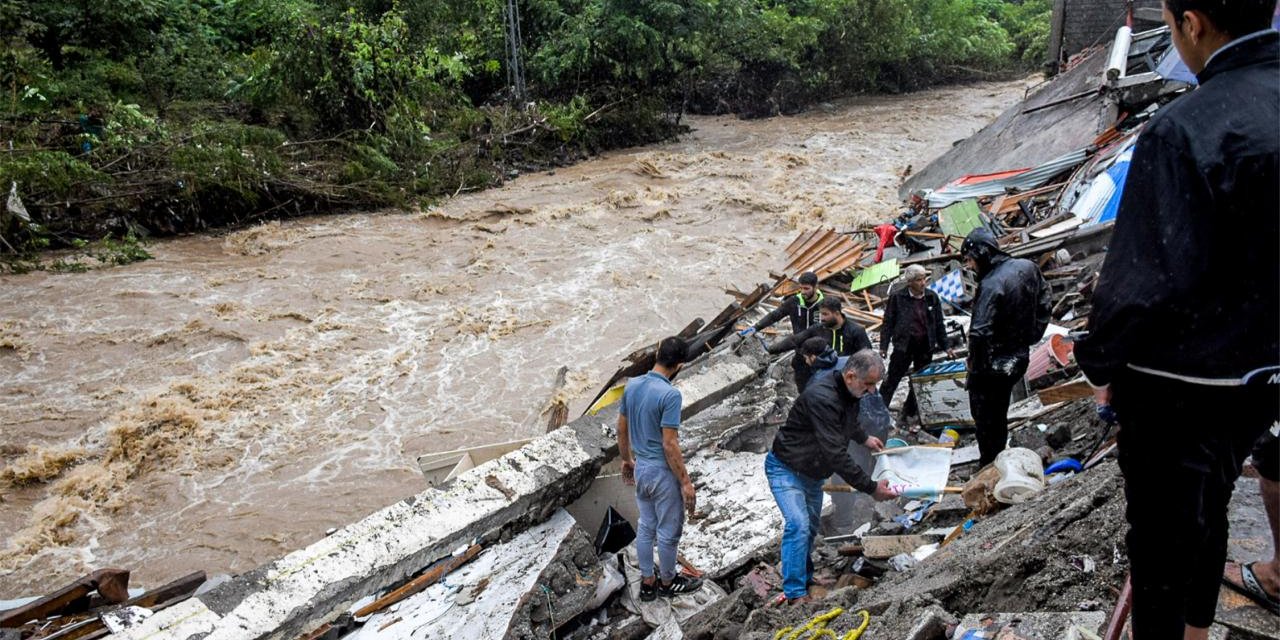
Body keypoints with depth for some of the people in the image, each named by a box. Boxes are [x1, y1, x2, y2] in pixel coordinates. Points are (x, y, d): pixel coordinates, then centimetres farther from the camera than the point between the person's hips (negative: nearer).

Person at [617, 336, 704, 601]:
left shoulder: (632, 386, -2)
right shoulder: (670, 395, -25)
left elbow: (621, 429, 8)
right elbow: (669, 444, -24)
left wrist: (626, 460, 23)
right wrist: (685, 482, -16)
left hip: (640, 468, 7)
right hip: (663, 472, -7)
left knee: (645, 527, 19)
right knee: (668, 531, 12)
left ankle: (647, 582, 31)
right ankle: (667, 582, 29)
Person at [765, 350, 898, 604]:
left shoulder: (849, 392, -4)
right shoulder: (822, 398, -35)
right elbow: (836, 456, -36)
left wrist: (864, 438, 18)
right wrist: (871, 488, -31)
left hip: (812, 472, 9)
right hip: (786, 468, -9)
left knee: (811, 527, 16)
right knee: (799, 525, -22)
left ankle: (805, 578, 34)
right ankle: (795, 594, -16)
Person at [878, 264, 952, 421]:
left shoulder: (932, 297, 1)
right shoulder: (897, 297, -8)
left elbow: (939, 324, 9)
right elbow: (888, 322, -4)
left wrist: (945, 347, 8)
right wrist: (883, 346, -7)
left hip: (926, 346, 4)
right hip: (904, 345, -4)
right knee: (892, 379, 0)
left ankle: (909, 411, 26)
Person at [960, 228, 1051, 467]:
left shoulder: (991, 285, -27)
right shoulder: (1028, 268, -2)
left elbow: (980, 333, -29)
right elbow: (1044, 306, 12)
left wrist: (974, 362, -15)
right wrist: (1029, 338, 17)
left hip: (991, 366, -8)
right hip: (1019, 358, 8)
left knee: (984, 418, 8)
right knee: (999, 412, 24)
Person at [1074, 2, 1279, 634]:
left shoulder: (1185, 130, -25)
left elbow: (1146, 280, -24)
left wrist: (1099, 362, -9)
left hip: (1177, 389, -7)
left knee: (1161, 534, 10)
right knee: (1207, 512, 27)